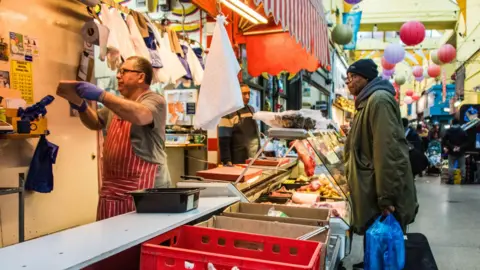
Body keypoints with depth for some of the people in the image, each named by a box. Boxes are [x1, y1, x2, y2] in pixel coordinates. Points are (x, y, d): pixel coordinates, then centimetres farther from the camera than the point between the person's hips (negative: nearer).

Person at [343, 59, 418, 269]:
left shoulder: (379, 100, -17)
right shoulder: (367, 102, 15)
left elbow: (387, 152, -24)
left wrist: (385, 197, -25)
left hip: (382, 193, -10)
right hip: (373, 189, 10)